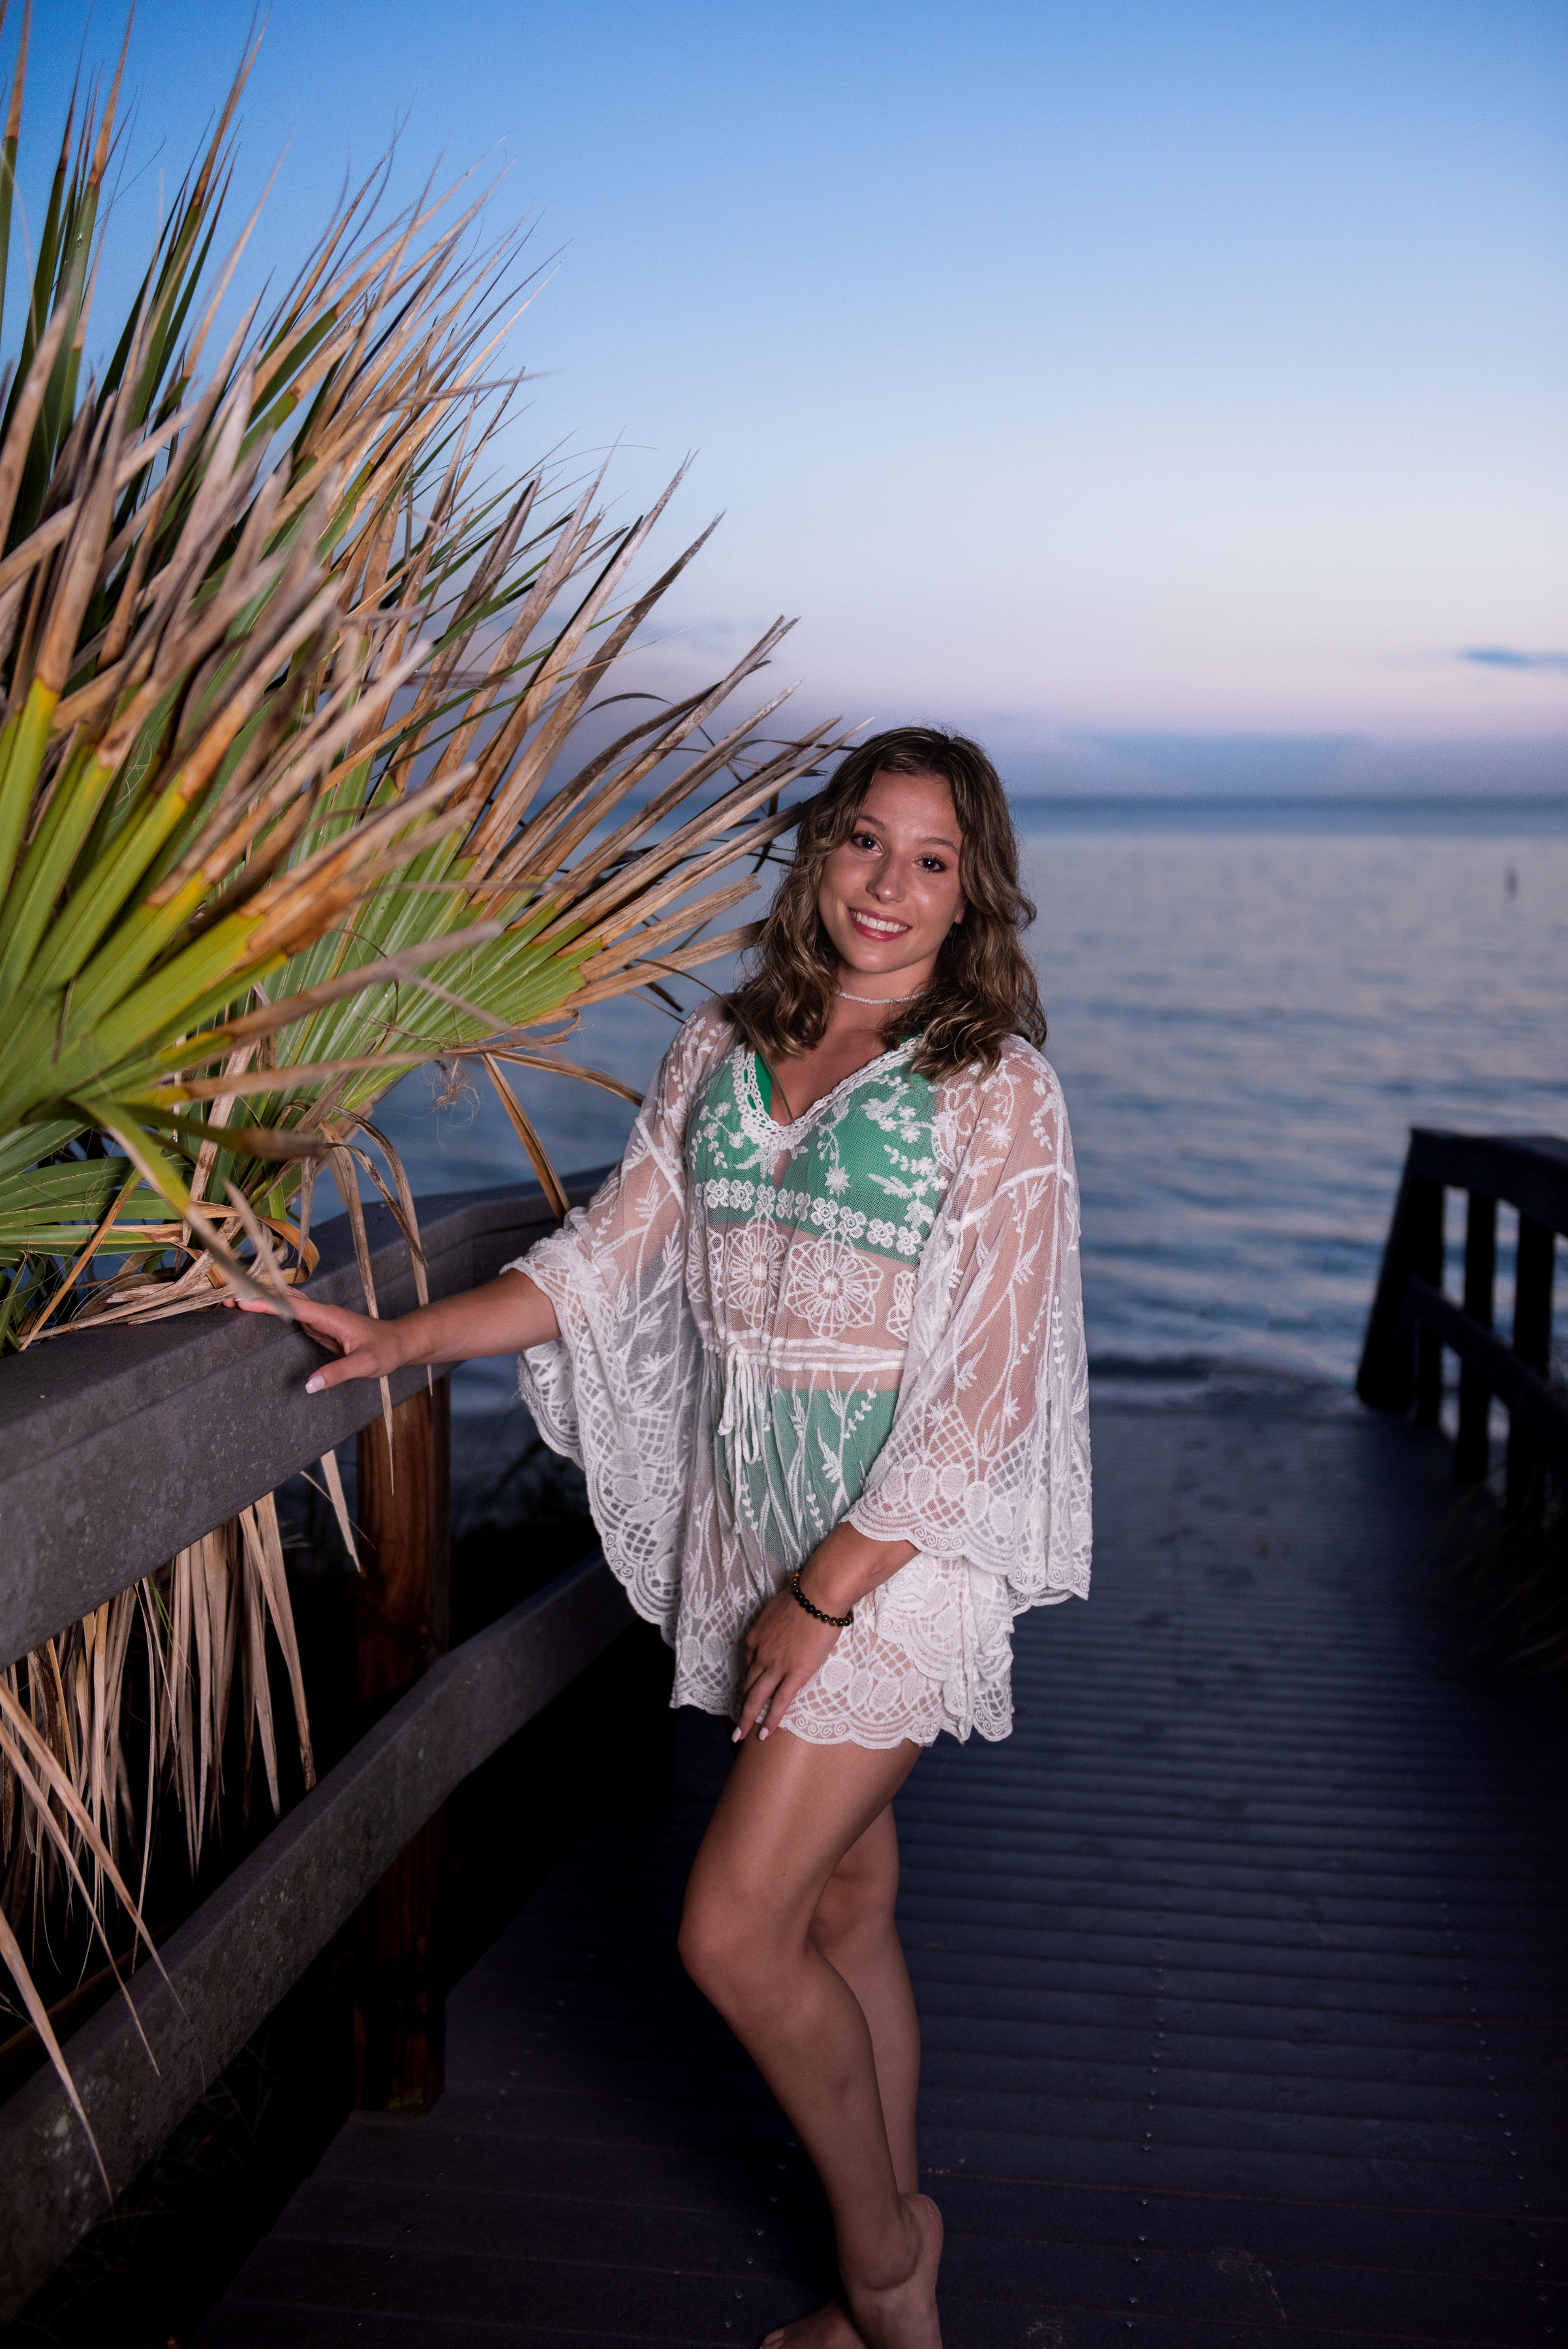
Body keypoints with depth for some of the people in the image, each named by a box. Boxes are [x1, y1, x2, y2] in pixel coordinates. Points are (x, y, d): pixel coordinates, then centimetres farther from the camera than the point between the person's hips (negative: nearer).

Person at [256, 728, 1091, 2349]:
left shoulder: (996, 1089, -10)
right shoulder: (724, 1050, 6)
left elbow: (987, 1395, -14)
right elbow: (610, 1257, 10)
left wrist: (823, 1595, -16)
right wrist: (407, 1337, 0)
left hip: (904, 1545, -5)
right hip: (750, 1530, 5)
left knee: (733, 1934, -8)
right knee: (842, 1908, 16)